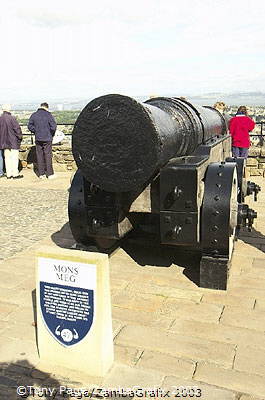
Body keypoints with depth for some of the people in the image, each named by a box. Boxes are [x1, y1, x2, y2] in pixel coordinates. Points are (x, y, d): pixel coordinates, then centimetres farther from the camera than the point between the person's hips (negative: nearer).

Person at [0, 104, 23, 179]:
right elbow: (17, 129, -14)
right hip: (13, 141, -6)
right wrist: (20, 137, 1)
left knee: (7, 158, 10)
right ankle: (15, 174, 2)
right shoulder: (11, 118, -15)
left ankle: (9, 174, 13)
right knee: (14, 157, 0)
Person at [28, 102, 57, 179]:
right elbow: (53, 126, -12)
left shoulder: (34, 115, 4)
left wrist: (36, 132, 13)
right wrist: (51, 135, 4)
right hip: (47, 138, -3)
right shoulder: (48, 115, -8)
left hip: (38, 138, 3)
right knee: (48, 155, 2)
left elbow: (30, 126, 5)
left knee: (39, 155, 9)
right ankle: (50, 174, 5)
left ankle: (41, 174, 12)